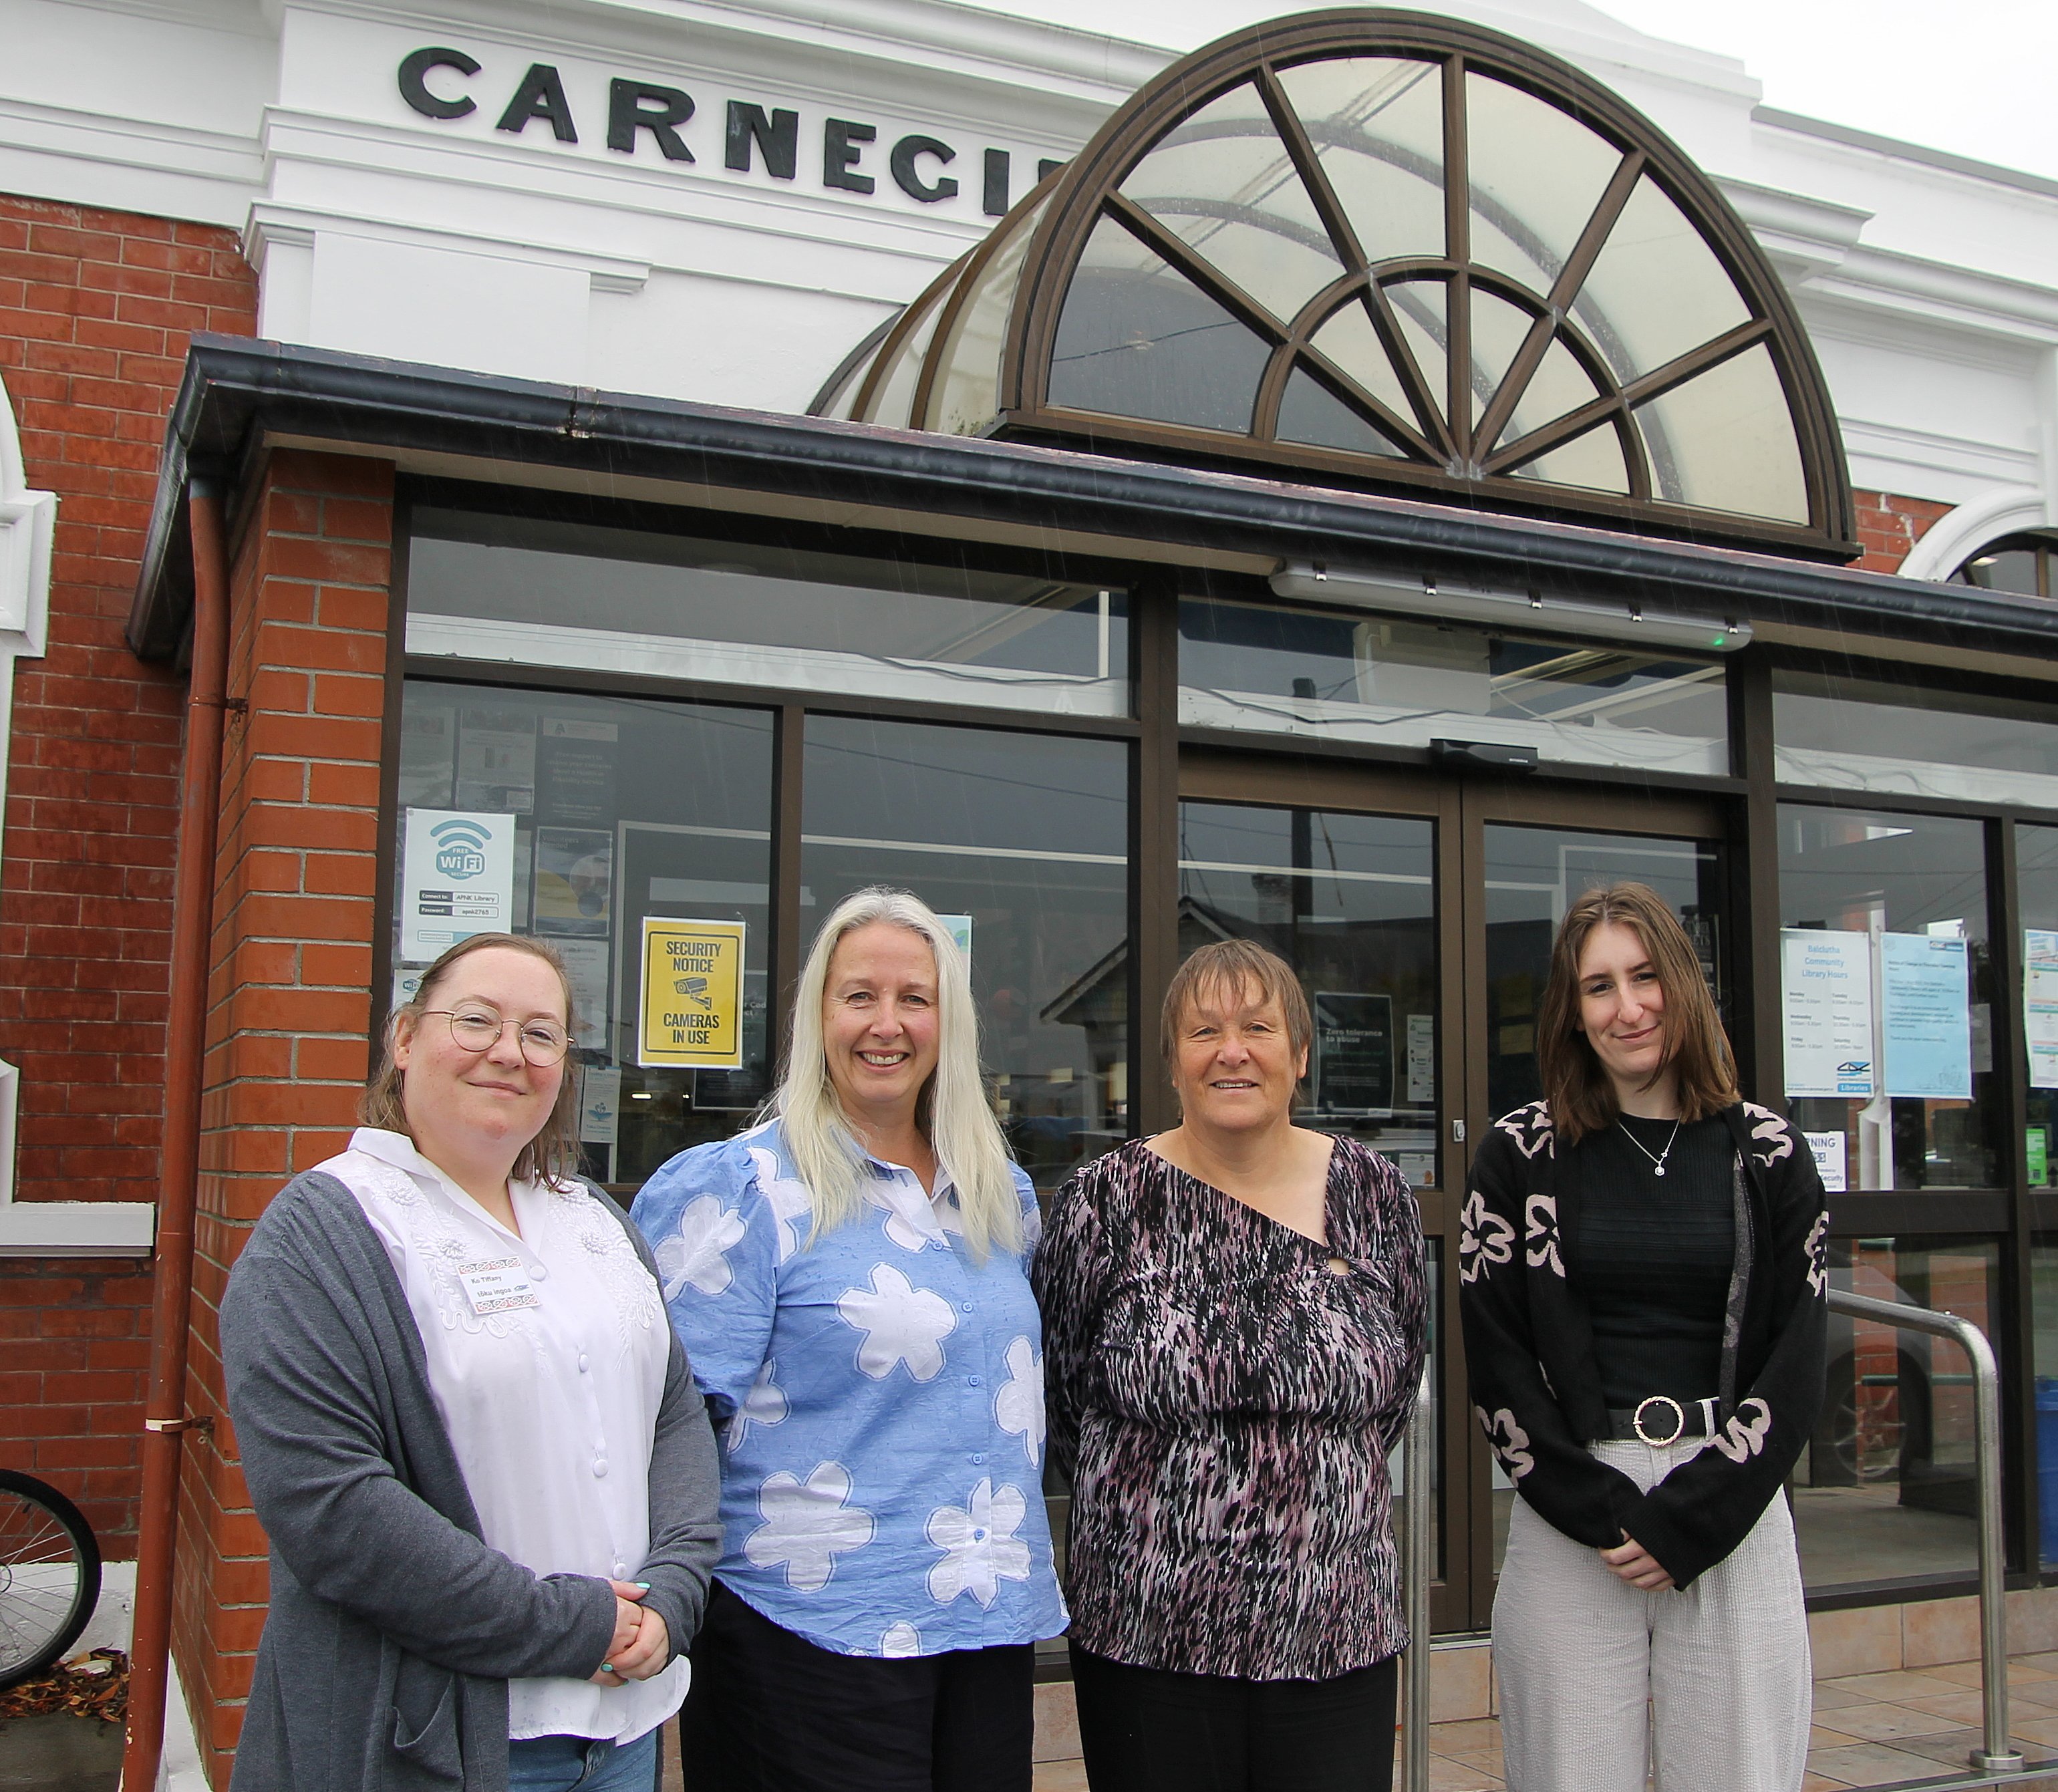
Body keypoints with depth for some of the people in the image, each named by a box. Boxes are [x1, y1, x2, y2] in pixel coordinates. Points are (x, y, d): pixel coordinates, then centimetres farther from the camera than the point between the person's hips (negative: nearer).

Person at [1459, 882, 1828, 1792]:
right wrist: (1603, 1511, -10)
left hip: (1733, 1516, 1)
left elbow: (1796, 1365, 0)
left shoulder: (1766, 1153, 4)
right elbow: (1494, 1360, -2)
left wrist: (1689, 1520, -8)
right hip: (1567, 1523, -1)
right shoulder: (1521, 1155, 1)